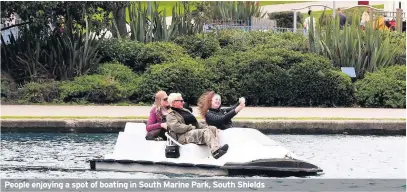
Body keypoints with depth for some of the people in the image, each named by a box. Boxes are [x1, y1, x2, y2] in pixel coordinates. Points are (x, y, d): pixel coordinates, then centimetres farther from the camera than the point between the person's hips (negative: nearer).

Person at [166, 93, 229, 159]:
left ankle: (217, 147, -35)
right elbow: (176, 127, -16)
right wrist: (191, 127, -14)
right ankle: (216, 151, -48)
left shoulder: (185, 111, 29)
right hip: (184, 137, -9)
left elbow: (196, 123, 28)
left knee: (213, 129, -10)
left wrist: (205, 126, 10)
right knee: (206, 131, -28)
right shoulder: (171, 115, 2)